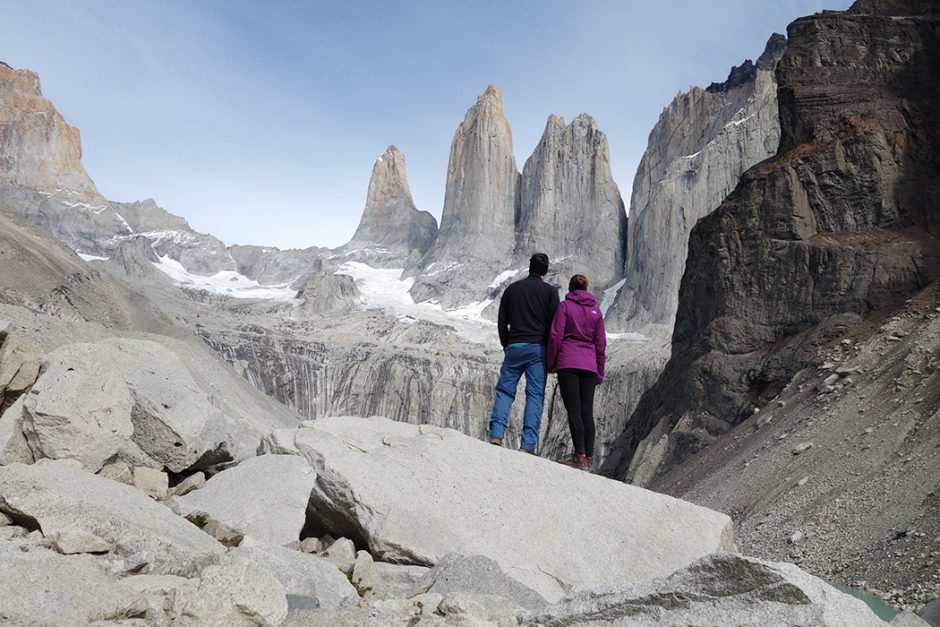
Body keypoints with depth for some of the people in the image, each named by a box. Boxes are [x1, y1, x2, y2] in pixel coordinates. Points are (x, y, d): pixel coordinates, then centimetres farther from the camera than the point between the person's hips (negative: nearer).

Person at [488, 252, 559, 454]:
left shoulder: (512, 289, 11)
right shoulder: (550, 291, 2)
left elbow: (502, 323, 11)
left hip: (514, 347, 2)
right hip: (538, 348, -2)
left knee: (504, 390, 8)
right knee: (535, 395, -1)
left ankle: (496, 433, -9)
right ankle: (528, 443, -6)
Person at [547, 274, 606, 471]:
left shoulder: (565, 306, -1)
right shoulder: (596, 310, 11)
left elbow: (555, 336, -7)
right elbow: (601, 343, 11)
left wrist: (551, 363, 3)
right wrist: (599, 373, 16)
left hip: (567, 363, -4)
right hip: (589, 365, 4)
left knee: (574, 410, -6)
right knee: (587, 411, 5)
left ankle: (580, 456, -11)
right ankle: (589, 458, 4)